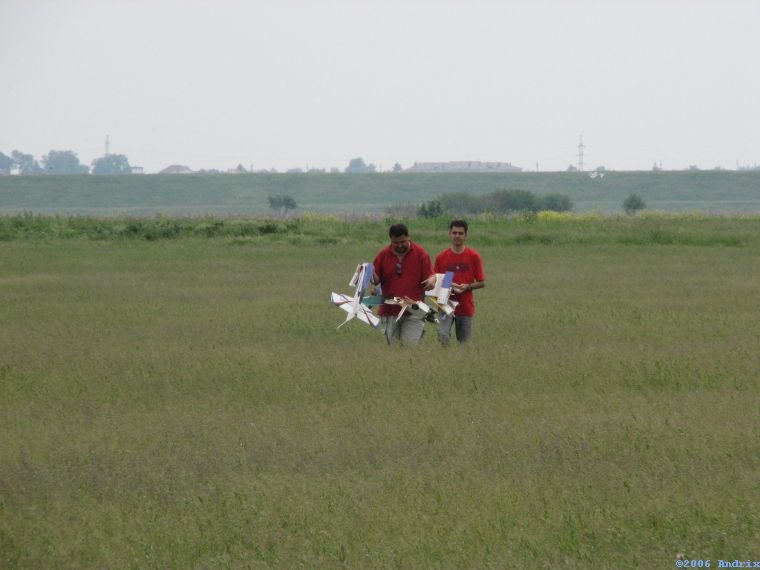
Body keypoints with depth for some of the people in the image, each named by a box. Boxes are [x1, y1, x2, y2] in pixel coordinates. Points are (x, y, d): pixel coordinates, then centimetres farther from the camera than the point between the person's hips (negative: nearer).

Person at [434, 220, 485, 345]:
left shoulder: (474, 257, 1)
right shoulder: (441, 257, 3)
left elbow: (482, 283, 4)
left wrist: (467, 286, -14)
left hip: (465, 306, 0)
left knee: (464, 342, 4)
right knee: (443, 335, -20)